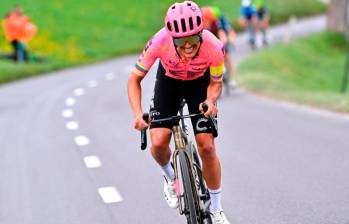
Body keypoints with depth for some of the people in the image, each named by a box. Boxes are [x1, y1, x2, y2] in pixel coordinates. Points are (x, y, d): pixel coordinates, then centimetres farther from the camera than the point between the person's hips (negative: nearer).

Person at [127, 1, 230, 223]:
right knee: (158, 143, -17)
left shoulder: (214, 47, -36)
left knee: (207, 147, -8)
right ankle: (170, 177, 20)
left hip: (199, 83, 0)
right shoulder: (160, 42, -37)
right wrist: (138, 114, -38)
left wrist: (211, 101, -38)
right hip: (169, 82, 1)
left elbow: (216, 82, -16)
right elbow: (135, 78, -23)